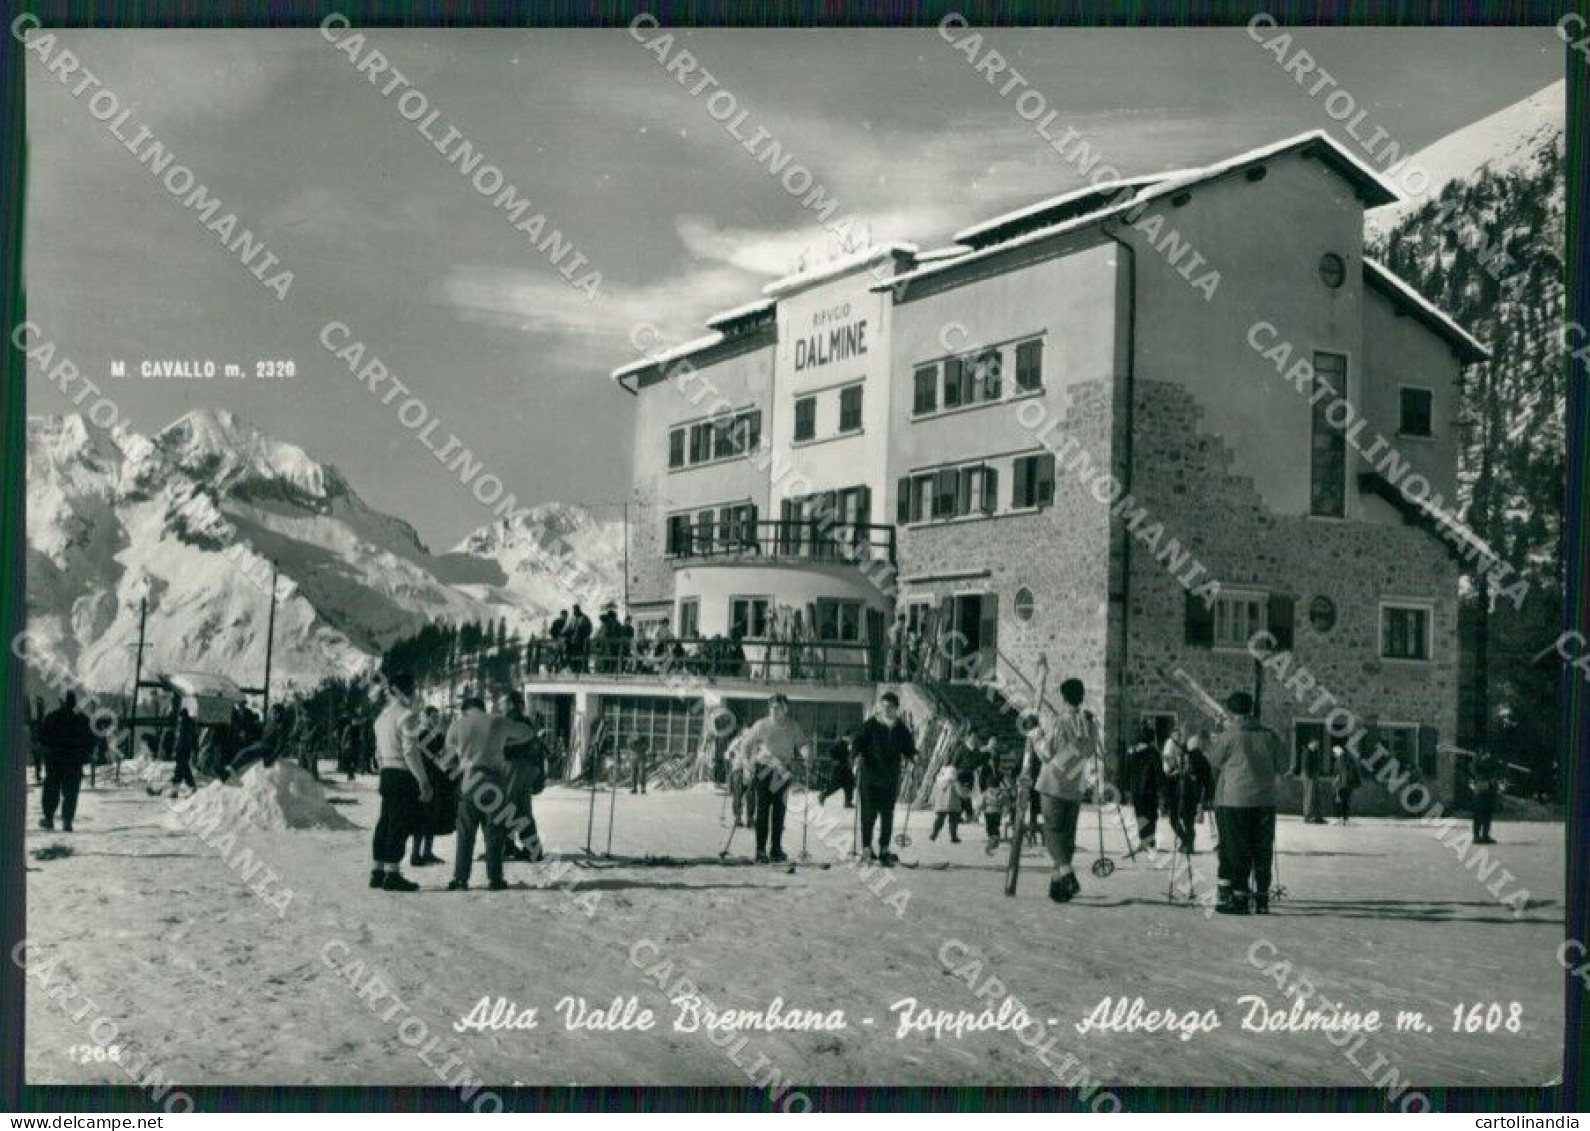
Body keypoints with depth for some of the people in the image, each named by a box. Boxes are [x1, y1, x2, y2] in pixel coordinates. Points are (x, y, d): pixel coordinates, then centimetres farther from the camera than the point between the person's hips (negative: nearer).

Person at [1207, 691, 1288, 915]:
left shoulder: (1228, 736, -7)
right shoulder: (1270, 735, 3)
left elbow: (1212, 765, 3)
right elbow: (1282, 767, 9)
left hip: (1233, 802, -4)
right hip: (1265, 802, 4)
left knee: (1235, 851, 2)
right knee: (1262, 852, 11)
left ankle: (1238, 898, -1)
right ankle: (1261, 899, 13)